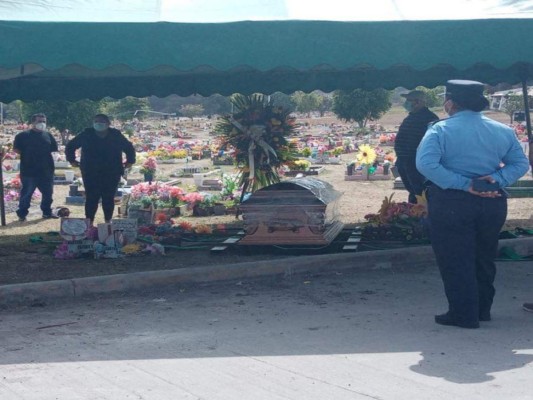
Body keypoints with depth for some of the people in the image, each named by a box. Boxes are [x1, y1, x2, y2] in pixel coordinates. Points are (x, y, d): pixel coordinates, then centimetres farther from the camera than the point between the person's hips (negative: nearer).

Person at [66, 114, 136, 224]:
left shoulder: (116, 135, 3)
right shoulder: (86, 135, 1)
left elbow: (129, 148, 19)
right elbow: (70, 146, 15)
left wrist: (130, 161, 12)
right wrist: (72, 160, 10)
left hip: (111, 174, 1)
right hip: (90, 174, -1)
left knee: (109, 199, 1)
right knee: (91, 198, -4)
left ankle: (108, 221, 14)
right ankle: (89, 223, 3)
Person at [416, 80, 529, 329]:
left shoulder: (441, 130, -10)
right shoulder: (502, 131, 5)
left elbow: (426, 163, -23)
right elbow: (520, 164, 4)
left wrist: (461, 183, -20)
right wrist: (497, 179, -8)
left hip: (451, 204, -5)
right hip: (493, 203, 5)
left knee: (456, 261, 5)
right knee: (484, 258, 20)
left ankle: (464, 315, 8)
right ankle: (483, 309, 31)